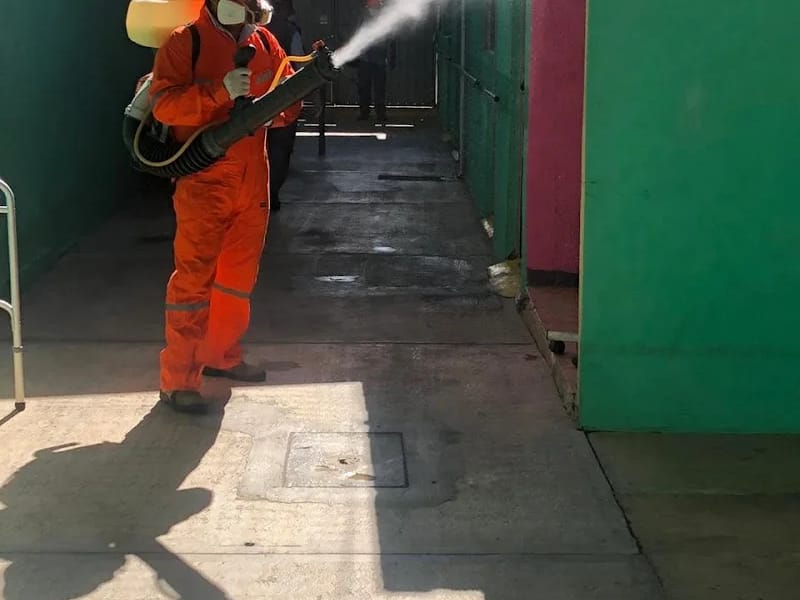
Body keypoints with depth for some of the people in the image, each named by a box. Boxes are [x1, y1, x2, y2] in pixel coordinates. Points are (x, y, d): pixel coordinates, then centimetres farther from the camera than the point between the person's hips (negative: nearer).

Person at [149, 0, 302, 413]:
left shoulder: (263, 42, 7)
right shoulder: (186, 43, -10)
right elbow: (163, 104, -18)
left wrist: (275, 111, -8)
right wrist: (220, 92, -29)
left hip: (253, 181, 7)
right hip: (204, 182, -6)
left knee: (240, 274, 16)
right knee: (194, 277, -7)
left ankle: (221, 355, 32)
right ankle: (178, 379, -2)